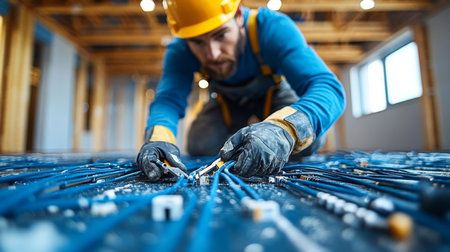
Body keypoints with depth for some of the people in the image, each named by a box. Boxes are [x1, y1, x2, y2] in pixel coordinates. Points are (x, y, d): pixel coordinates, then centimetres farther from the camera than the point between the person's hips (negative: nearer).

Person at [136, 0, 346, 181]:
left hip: (275, 94, -1)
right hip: (227, 101, 2)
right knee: (199, 147, -17)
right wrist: (159, 138, -59)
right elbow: (168, 99, -35)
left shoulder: (272, 27, -37)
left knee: (308, 142, -23)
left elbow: (327, 87, -45)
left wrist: (283, 129, -66)